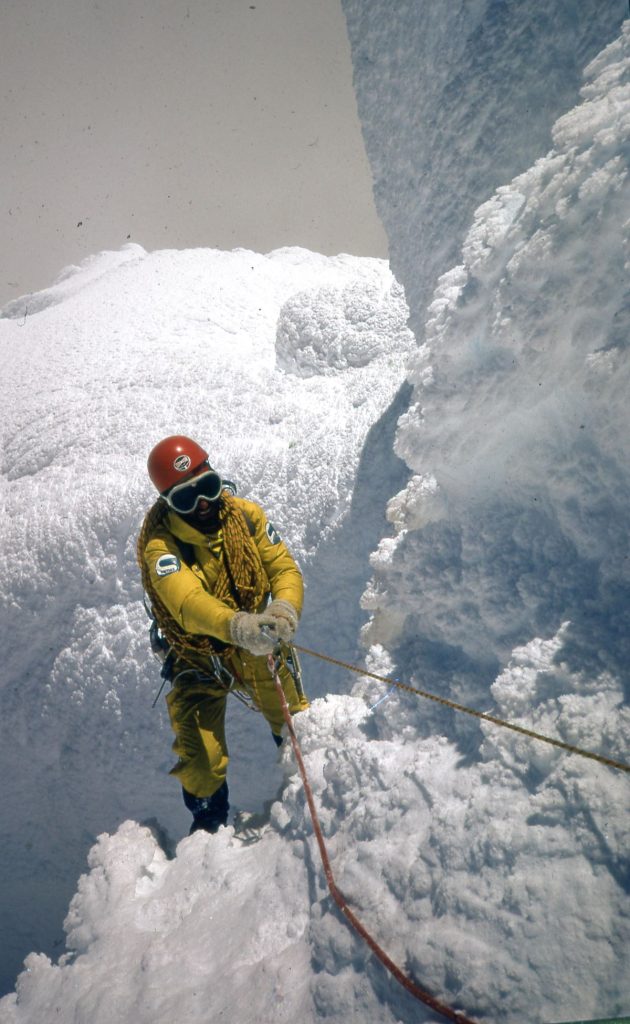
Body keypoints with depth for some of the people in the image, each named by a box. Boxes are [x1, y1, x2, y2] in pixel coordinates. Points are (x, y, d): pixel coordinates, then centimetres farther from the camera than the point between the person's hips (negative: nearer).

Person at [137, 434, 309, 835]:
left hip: (259, 651, 3)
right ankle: (210, 823, 36)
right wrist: (237, 626, -60)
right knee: (203, 766, 1)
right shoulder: (161, 545, -24)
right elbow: (187, 602, -41)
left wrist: (284, 608, -37)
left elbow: (285, 568, -15)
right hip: (200, 661, -2)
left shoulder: (246, 515, -13)